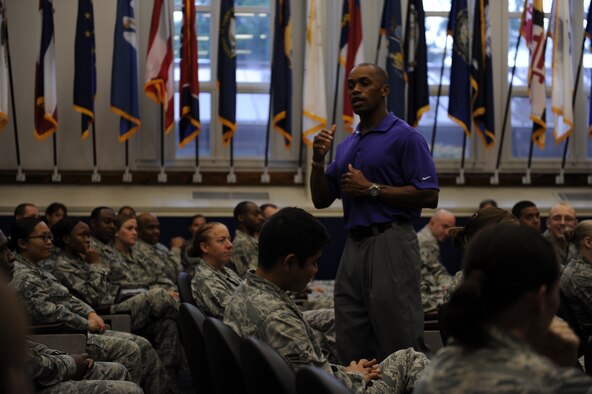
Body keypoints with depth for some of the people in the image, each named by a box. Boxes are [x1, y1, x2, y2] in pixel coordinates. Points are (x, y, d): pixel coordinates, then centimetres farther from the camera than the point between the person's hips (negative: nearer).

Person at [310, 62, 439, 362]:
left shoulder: (405, 137, -5)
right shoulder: (346, 144, 19)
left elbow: (429, 196, -13)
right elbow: (321, 200, 19)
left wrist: (371, 189, -13)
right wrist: (318, 160, 2)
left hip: (390, 244, -8)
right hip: (354, 245, 8)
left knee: (400, 347, -5)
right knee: (351, 348, 11)